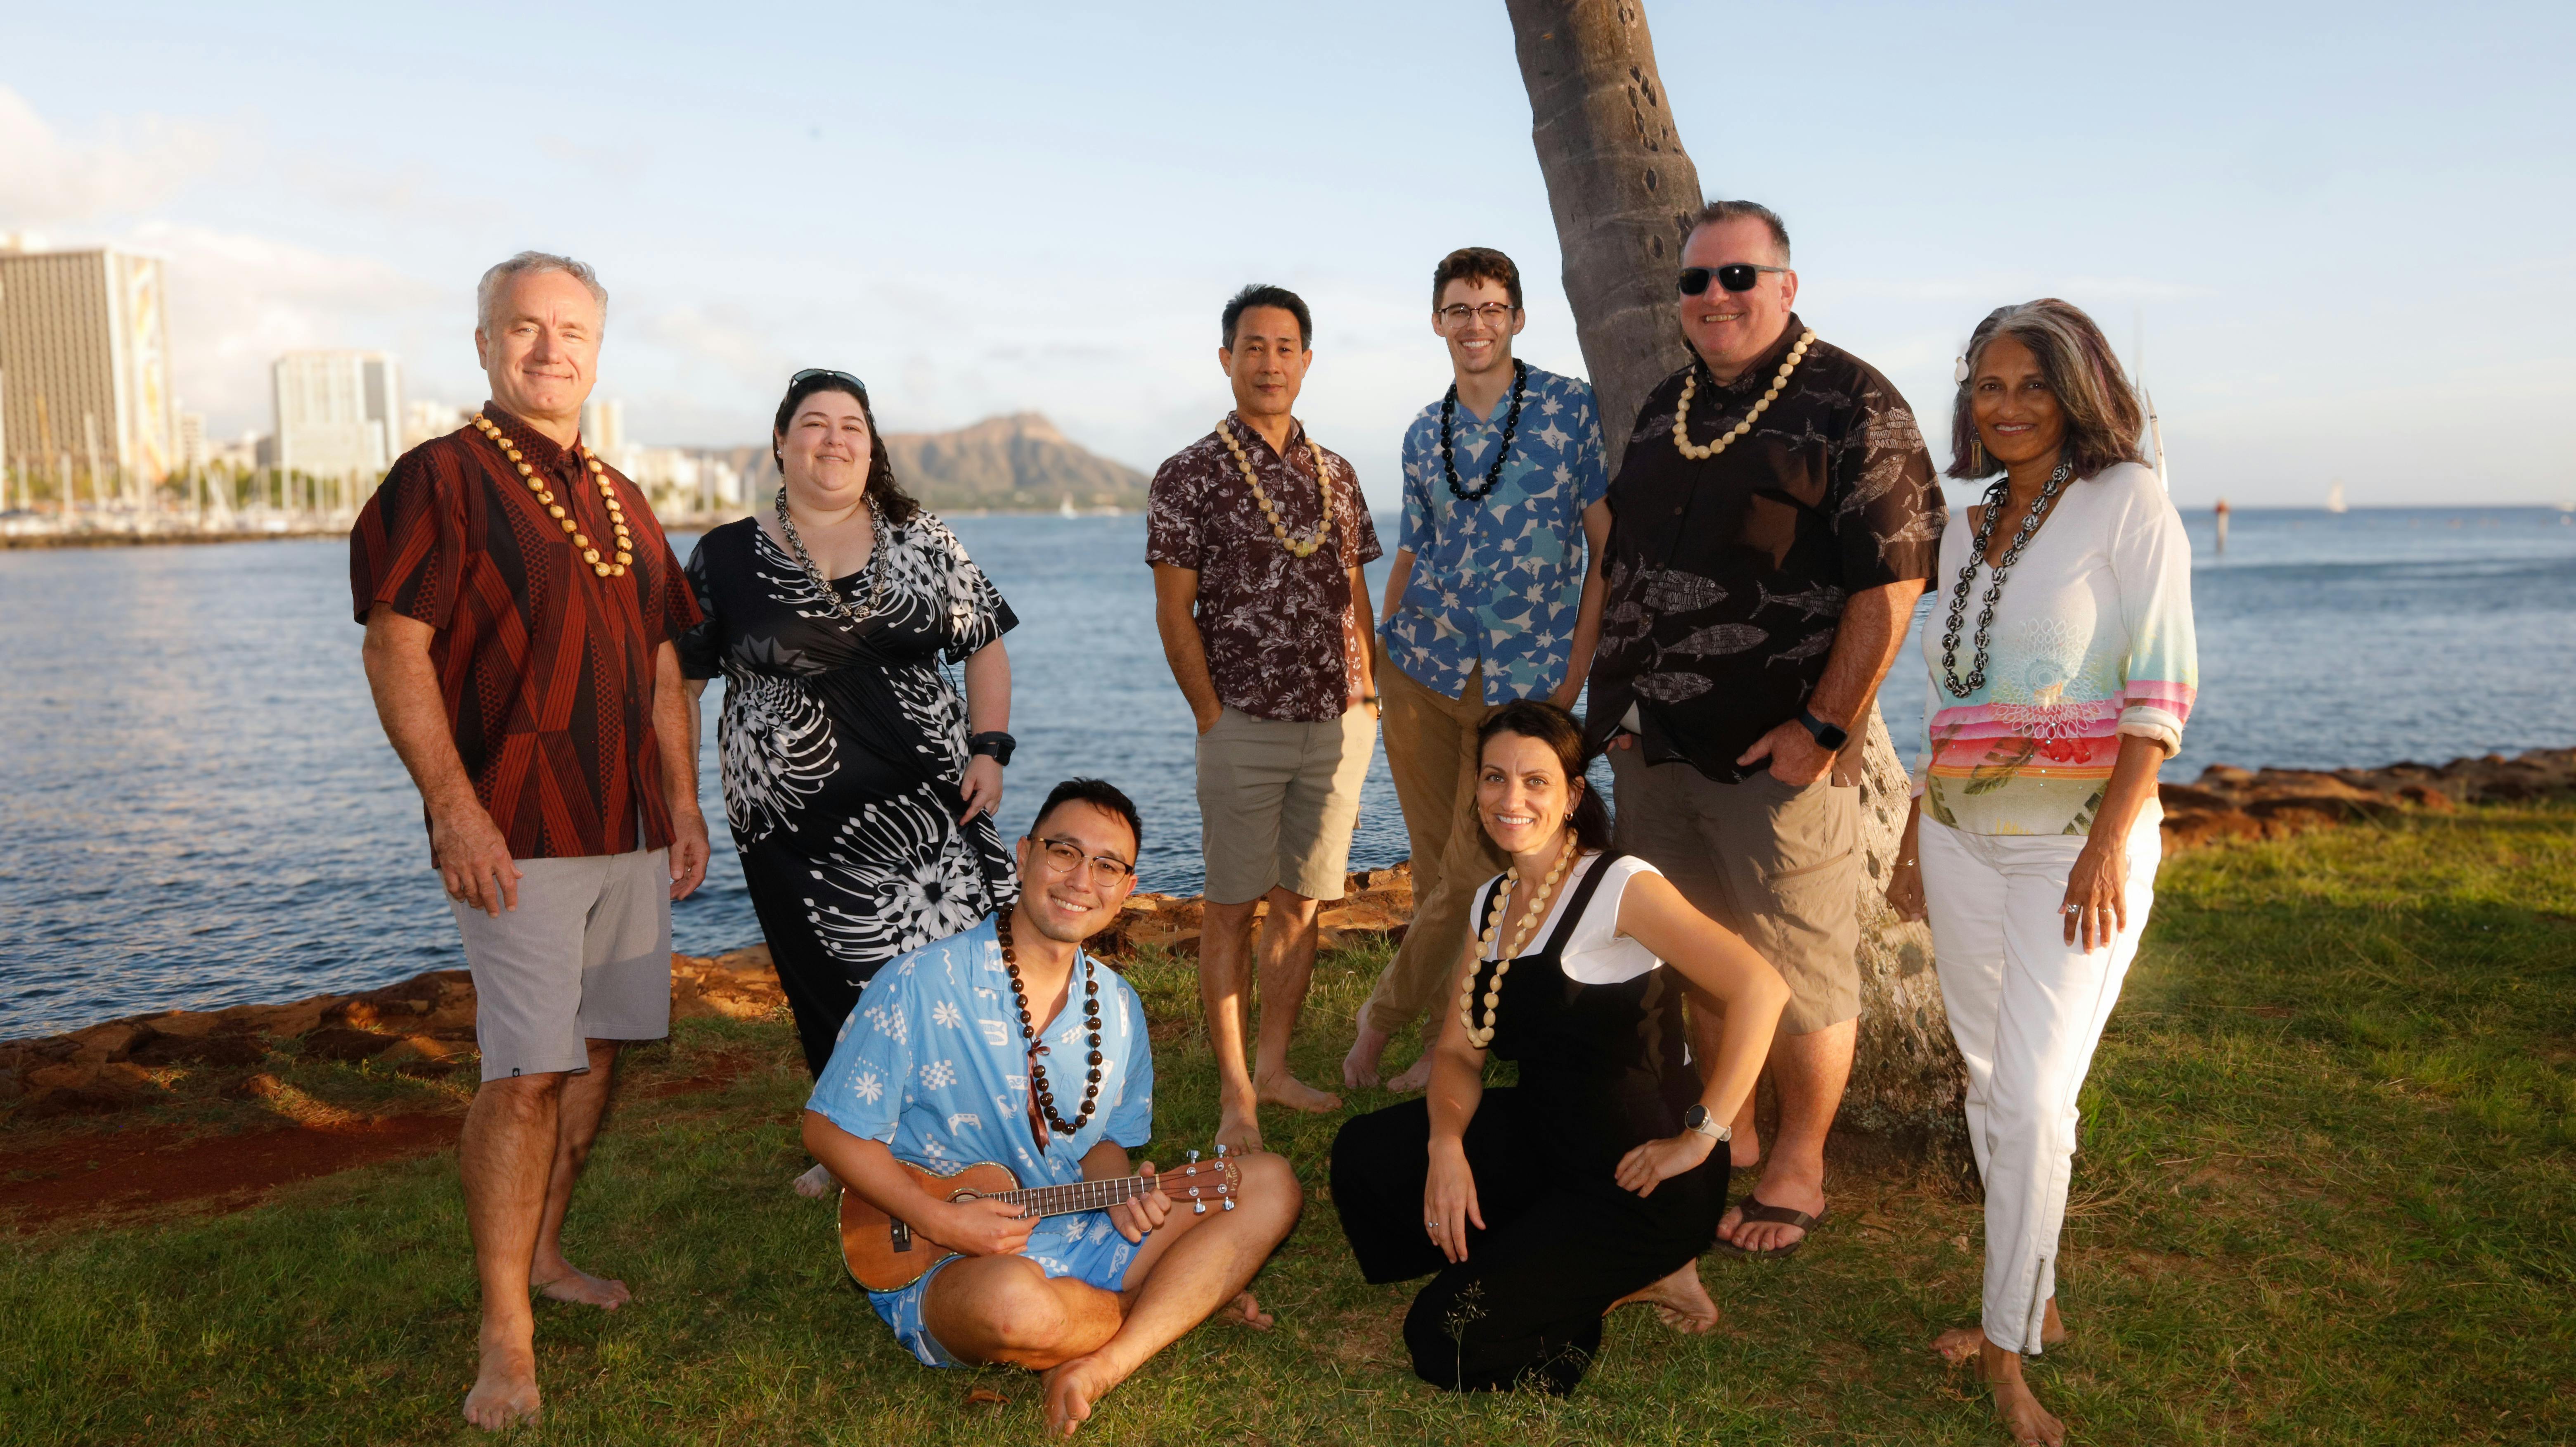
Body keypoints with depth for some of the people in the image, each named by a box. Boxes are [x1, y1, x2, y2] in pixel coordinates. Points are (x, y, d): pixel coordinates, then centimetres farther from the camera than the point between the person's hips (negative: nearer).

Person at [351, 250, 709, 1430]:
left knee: (599, 1053, 12)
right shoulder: (442, 478, -4)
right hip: (515, 832, -7)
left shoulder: (620, 500, 17)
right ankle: (505, 1335, 1)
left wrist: (682, 801, 13)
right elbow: (395, 654, -10)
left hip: (629, 831, 7)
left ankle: (543, 1255, 29)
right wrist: (453, 807, -18)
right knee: (527, 1074, -9)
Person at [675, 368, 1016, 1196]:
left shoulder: (923, 543, 7)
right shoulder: (725, 558, 5)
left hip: (925, 805, 0)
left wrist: (988, 751, -2)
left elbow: (985, 647, 10)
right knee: (829, 994, 7)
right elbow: (678, 680, 7)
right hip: (793, 819, 0)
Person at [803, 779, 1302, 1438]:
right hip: (940, 1270, -5)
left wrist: (1117, 1190, -11)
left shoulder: (1117, 1007, 5)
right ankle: (1185, 1296, -5)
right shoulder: (920, 987, -13)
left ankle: (1103, 1366, -22)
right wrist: (940, 1220, -19)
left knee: (1271, 1185, -8)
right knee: (1015, 1298, -42)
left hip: (1080, 1238, 6)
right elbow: (829, 1129, -8)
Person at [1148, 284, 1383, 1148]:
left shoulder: (1336, 476, 12)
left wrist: (1366, 695, 8)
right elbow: (1175, 612, -4)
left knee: (1300, 903, 10)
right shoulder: (1190, 476, -3)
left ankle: (1274, 1068, 23)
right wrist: (1212, 718, -8)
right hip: (1245, 727, -4)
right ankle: (1235, 1093, 9)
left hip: (1338, 725, 5)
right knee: (1232, 908, 1)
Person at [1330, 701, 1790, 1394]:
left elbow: (1761, 988, -26)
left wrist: (1700, 1137, -22)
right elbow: (1458, 1051, 6)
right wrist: (1446, 1142, -14)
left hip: (1640, 1181, -8)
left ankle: (1634, 1278, 6)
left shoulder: (1621, 887, -18)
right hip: (1545, 1142, 8)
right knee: (1364, 1155, -5)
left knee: (1449, 1342, -14)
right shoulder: (1492, 903, 7)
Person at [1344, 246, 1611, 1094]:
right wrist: (1379, 644, 8)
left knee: (1472, 874, -3)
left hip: (1524, 680, -4)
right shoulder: (1424, 435, 10)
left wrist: (1577, 665, -8)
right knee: (1435, 864, 7)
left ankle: (1384, 1017, 15)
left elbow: (1607, 544, -3)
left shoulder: (1571, 408, -3)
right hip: (1422, 667, 4)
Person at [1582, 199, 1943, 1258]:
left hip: (1779, 753, -7)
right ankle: (1725, 1140, 35)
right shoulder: (1663, 410, 13)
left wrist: (1825, 725, -17)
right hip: (1656, 747, 7)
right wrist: (1619, 701, 12)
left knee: (1799, 973, 5)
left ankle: (1797, 1170, 21)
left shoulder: (1852, 405, -8)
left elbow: (1894, 577, -14)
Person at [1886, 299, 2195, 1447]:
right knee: (1994, 1086, 11)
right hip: (1963, 835, 6)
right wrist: (1912, 841, 16)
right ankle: (2031, 1303, 25)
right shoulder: (1968, 533, 13)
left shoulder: (2127, 500, -5)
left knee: (2032, 1096, -9)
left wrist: (2109, 844, -18)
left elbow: (2162, 684, -11)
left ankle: (2008, 1349, 5)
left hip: (2075, 837, -6)